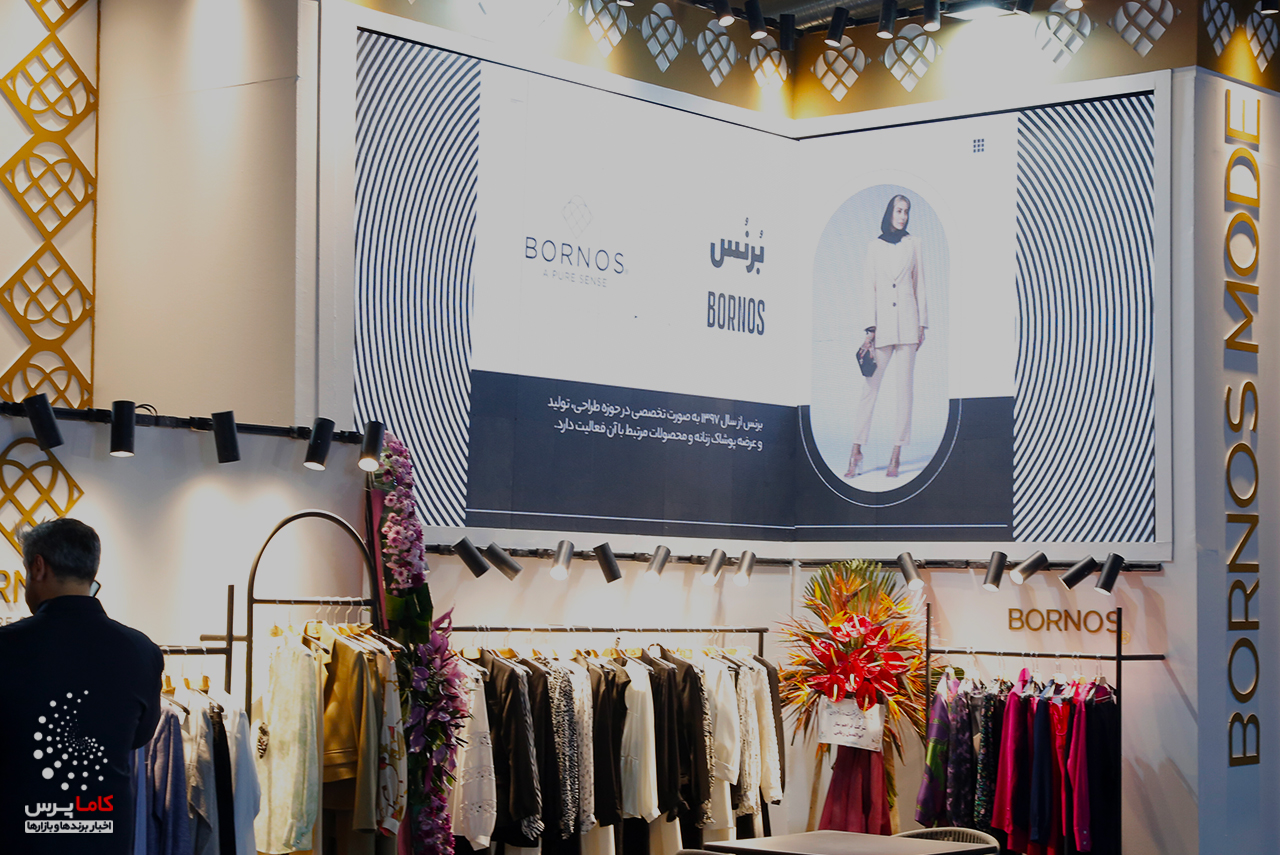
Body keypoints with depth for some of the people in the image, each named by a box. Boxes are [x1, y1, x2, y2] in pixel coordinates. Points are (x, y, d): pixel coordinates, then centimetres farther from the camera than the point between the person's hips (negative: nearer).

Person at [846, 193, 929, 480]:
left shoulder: (913, 243, 10)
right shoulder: (875, 246, 8)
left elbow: (920, 285, 11)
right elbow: (868, 288, 4)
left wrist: (922, 324, 5)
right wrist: (869, 328, -4)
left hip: (907, 319, 1)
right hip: (882, 321, -1)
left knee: (904, 387, -2)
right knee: (870, 387, -6)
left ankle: (896, 455, 0)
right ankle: (856, 453, -4)